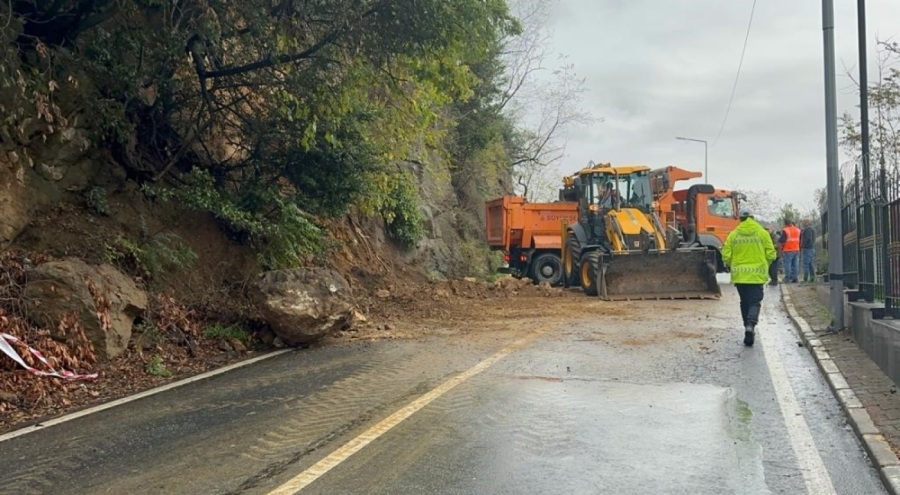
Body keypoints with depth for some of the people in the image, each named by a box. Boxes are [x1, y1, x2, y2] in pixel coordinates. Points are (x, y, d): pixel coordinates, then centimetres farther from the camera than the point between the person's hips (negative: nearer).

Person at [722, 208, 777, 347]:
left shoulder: (733, 235, 1)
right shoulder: (762, 233, -1)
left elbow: (726, 256, -2)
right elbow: (771, 254, -2)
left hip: (739, 275, 2)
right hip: (757, 274, -1)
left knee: (745, 302, 16)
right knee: (755, 302, 1)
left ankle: (748, 327, 20)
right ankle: (751, 324, -23)